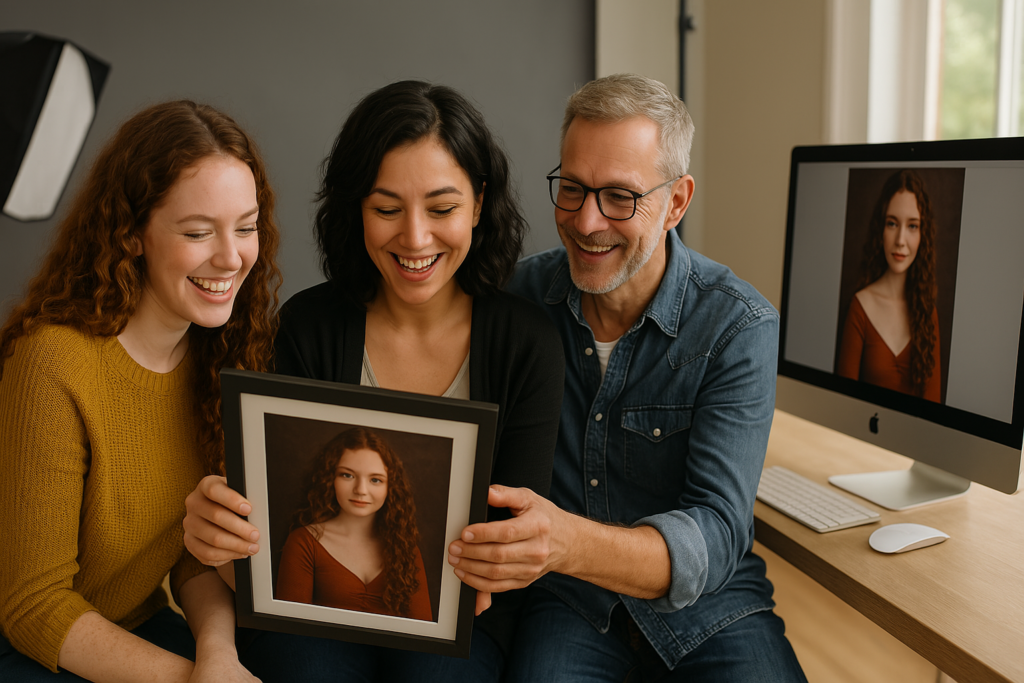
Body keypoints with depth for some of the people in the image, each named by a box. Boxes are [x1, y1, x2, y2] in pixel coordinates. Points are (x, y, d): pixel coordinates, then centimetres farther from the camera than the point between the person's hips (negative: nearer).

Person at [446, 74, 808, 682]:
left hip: (707, 609, 0)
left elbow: (715, 538, -20)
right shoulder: (526, 294, -4)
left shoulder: (740, 326, -12)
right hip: (566, 604, 0)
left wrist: (570, 543, -38)